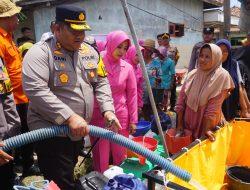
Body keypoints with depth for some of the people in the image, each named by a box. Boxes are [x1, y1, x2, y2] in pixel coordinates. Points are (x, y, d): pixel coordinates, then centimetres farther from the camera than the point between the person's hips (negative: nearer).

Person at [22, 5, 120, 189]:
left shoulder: (89, 51, 5)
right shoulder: (40, 52, -16)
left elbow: (101, 82, 8)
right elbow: (35, 90, -27)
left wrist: (108, 110, -7)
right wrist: (69, 117, -31)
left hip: (79, 131, 7)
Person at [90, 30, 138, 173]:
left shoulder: (127, 67, -1)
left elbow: (132, 94, 3)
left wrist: (133, 120, 3)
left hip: (121, 117, 2)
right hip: (98, 116, -1)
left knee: (120, 153, 15)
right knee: (100, 154, 11)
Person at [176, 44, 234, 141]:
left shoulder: (221, 76, -16)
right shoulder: (193, 74, -3)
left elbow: (214, 106, -20)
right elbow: (181, 99, -3)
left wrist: (206, 129, -20)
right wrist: (179, 124, -5)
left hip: (205, 124, -4)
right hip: (187, 123, 4)